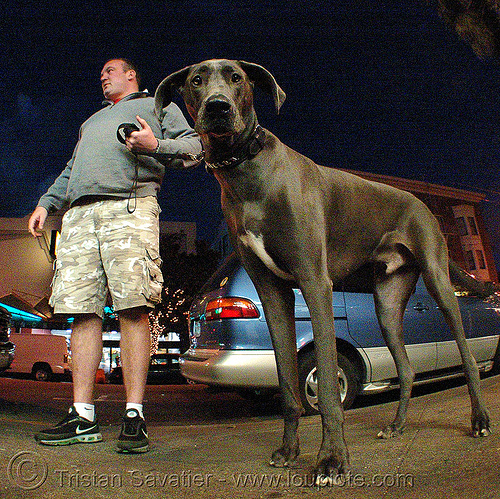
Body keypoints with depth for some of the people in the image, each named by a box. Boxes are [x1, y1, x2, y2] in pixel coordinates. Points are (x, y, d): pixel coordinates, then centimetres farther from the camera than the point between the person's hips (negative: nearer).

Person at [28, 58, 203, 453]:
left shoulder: (157, 104, 24)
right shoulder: (93, 120, 40)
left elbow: (194, 146, 11)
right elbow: (71, 169, 36)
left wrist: (156, 146, -7)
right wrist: (46, 203, 21)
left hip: (130, 205, -5)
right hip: (80, 212, 6)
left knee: (133, 310, -16)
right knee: (83, 312, -4)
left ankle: (134, 417, -13)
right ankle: (82, 417, 0)